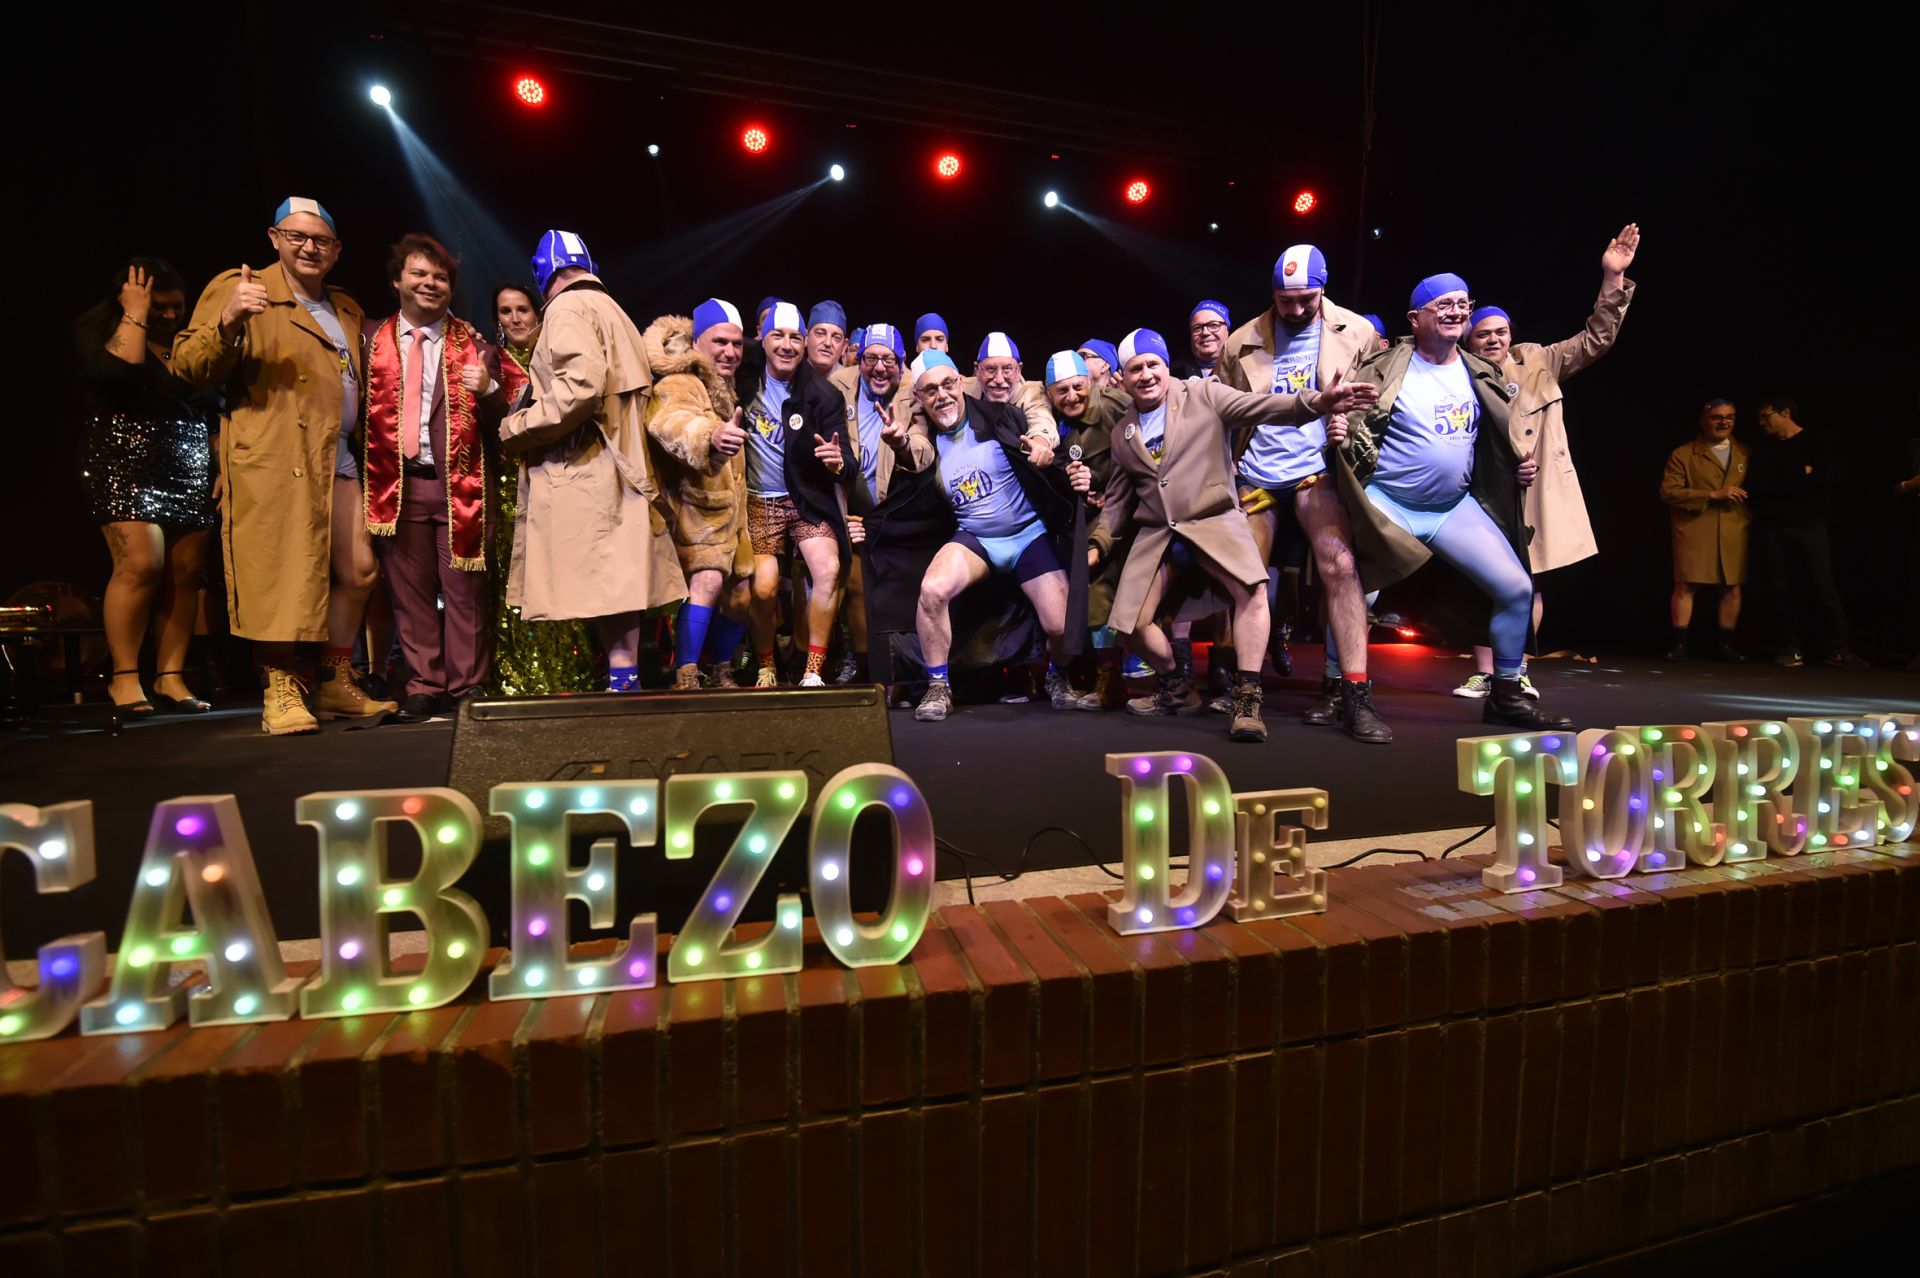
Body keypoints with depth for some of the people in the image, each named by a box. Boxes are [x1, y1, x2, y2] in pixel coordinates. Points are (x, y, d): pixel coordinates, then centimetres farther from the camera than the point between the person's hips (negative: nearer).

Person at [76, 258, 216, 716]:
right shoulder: (96, 332, 5)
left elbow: (211, 412, 19)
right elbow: (118, 371, -18)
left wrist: (221, 466, 10)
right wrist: (135, 316, -6)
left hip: (189, 476, 4)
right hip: (127, 470, -4)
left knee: (185, 573, -4)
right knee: (141, 564, -17)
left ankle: (170, 678, 0)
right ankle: (124, 676, -7)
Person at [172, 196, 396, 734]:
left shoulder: (348, 310, 23)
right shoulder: (238, 290, 3)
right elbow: (190, 370, -6)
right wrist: (227, 322, -24)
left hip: (337, 460, 7)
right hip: (272, 458, -6)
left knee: (359, 570, 5)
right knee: (280, 575, -9)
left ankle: (337, 684, 18)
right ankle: (281, 693, -1)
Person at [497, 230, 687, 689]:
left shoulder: (568, 308, -4)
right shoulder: (611, 310, 23)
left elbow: (581, 385, -20)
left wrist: (516, 429, -10)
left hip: (583, 468, -9)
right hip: (611, 466, 9)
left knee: (601, 579, -9)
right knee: (617, 576, 7)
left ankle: (621, 675, -8)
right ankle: (626, 673, 10)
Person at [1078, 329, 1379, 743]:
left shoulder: (1204, 395, 2)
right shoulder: (1122, 431, 14)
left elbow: (1261, 407, -11)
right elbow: (1118, 497, 21)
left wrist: (1316, 401, -28)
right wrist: (1098, 544, 12)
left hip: (1213, 519, -3)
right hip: (1155, 532, 4)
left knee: (1253, 588, -30)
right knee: (1133, 621, -10)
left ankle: (1246, 699, -20)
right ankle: (1177, 686, 19)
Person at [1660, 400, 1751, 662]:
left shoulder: (1744, 453, 17)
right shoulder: (1683, 454, 3)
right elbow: (1668, 492, -7)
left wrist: (1752, 516, 5)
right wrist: (1712, 495, -13)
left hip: (1735, 530, 4)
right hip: (1694, 530, -4)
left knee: (1732, 587, 4)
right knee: (1685, 585, -5)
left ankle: (1725, 644, 13)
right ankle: (1679, 643, 0)